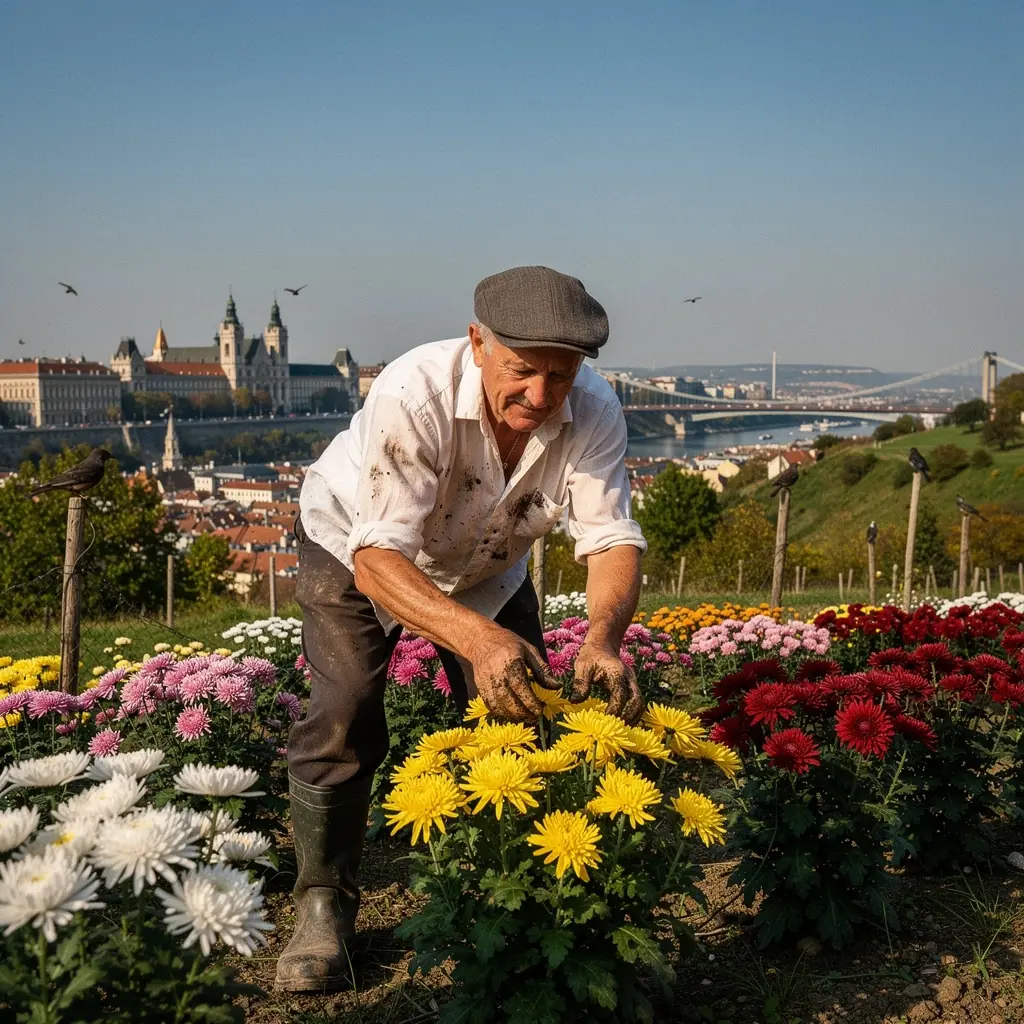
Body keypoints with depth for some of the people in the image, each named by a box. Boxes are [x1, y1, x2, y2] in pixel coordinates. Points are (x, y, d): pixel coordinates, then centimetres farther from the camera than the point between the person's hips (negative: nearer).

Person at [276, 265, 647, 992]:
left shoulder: (594, 412, -29)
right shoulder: (415, 394, -41)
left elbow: (612, 537, -31)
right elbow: (379, 558, -46)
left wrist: (604, 639, -53)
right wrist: (477, 637, -63)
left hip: (487, 564, 4)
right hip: (359, 547, -3)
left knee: (526, 706, -2)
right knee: (345, 715, -17)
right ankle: (323, 904, 2)